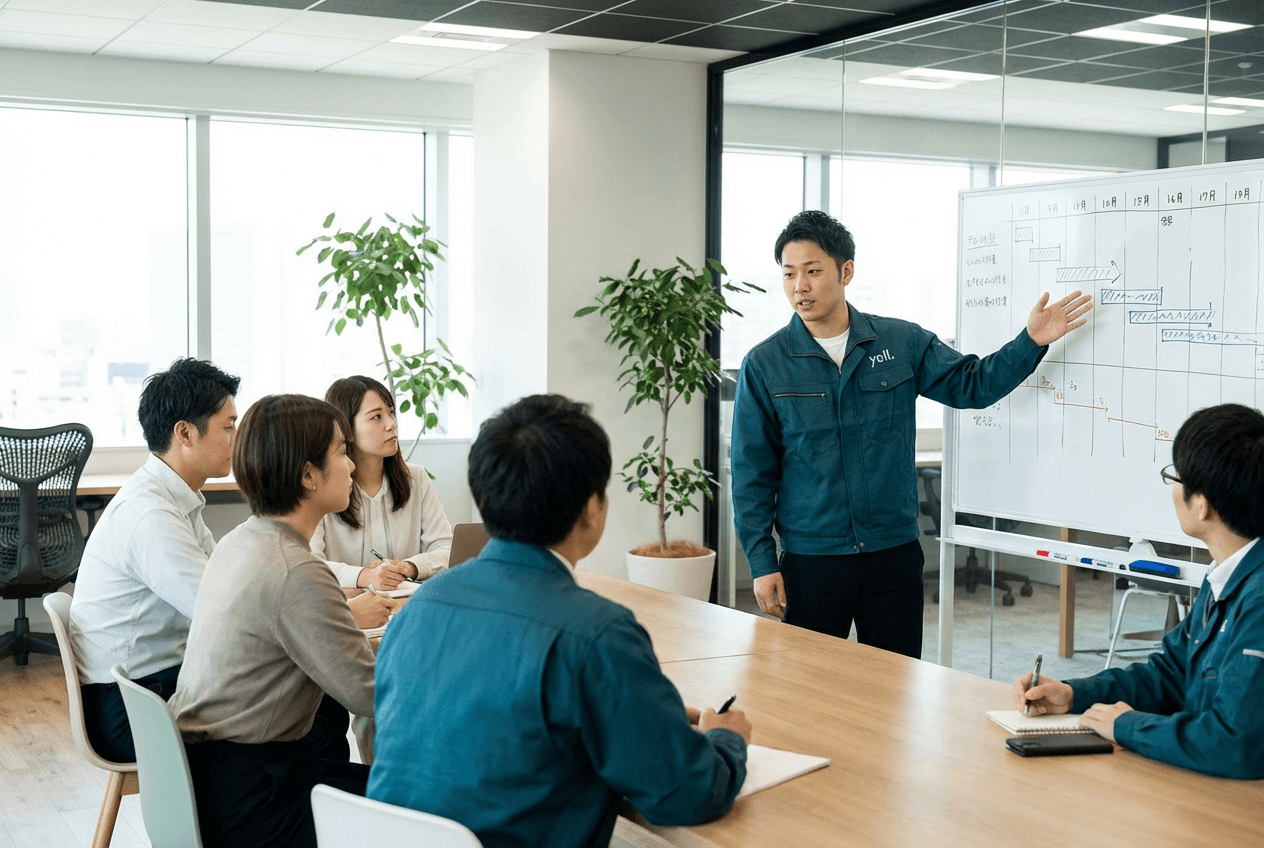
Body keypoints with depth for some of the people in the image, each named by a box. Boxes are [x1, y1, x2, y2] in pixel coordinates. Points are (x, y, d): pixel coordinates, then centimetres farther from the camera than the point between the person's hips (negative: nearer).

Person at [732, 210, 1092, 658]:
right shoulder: (764, 365, -2)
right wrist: (761, 562, -5)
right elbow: (751, 473, 0)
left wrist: (1032, 341, -5)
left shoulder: (902, 342, 3)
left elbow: (971, 385, 9)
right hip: (810, 563, -1)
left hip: (894, 555, 1)